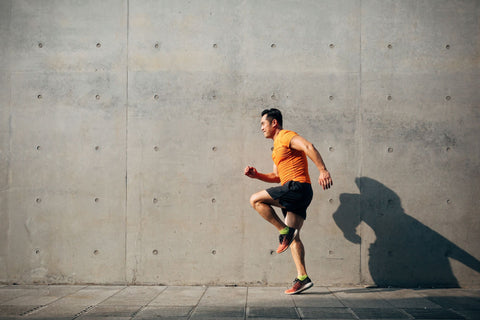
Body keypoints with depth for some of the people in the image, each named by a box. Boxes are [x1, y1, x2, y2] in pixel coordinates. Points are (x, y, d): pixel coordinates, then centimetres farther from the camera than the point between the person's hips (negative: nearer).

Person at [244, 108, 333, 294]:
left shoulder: (287, 136, -3)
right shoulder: (277, 147, 27)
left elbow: (309, 147, -19)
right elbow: (277, 177, 30)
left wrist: (323, 171, -30)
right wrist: (256, 175, 17)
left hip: (297, 187, -10)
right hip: (294, 194, 10)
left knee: (256, 200, -13)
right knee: (293, 236, 6)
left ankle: (284, 231, -11)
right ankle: (302, 278, 3)